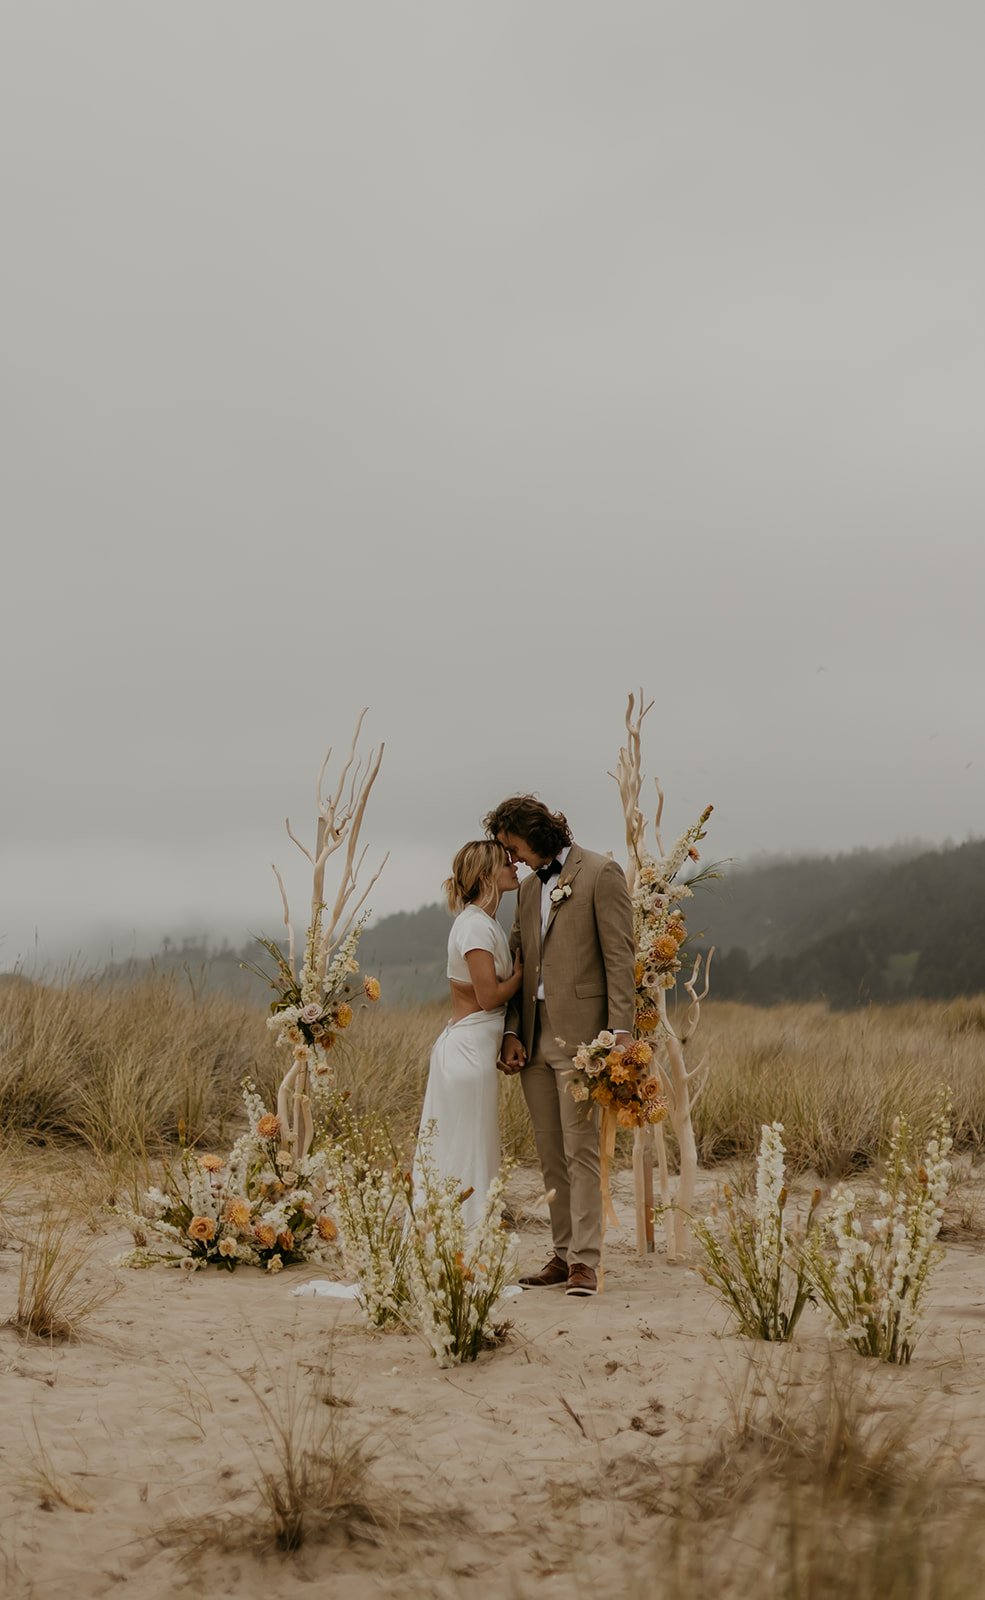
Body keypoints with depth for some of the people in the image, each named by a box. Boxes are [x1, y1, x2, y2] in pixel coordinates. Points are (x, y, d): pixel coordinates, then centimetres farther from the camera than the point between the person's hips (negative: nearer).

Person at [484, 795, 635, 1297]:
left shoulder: (600, 874, -4)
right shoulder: (529, 885, 19)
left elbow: (620, 957, -9)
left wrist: (619, 1031, -16)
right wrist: (512, 1032, 6)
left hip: (579, 1034, -7)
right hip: (534, 1037, 7)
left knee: (580, 1151, -7)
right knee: (551, 1156, 9)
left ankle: (585, 1261, -5)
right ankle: (563, 1254, 14)